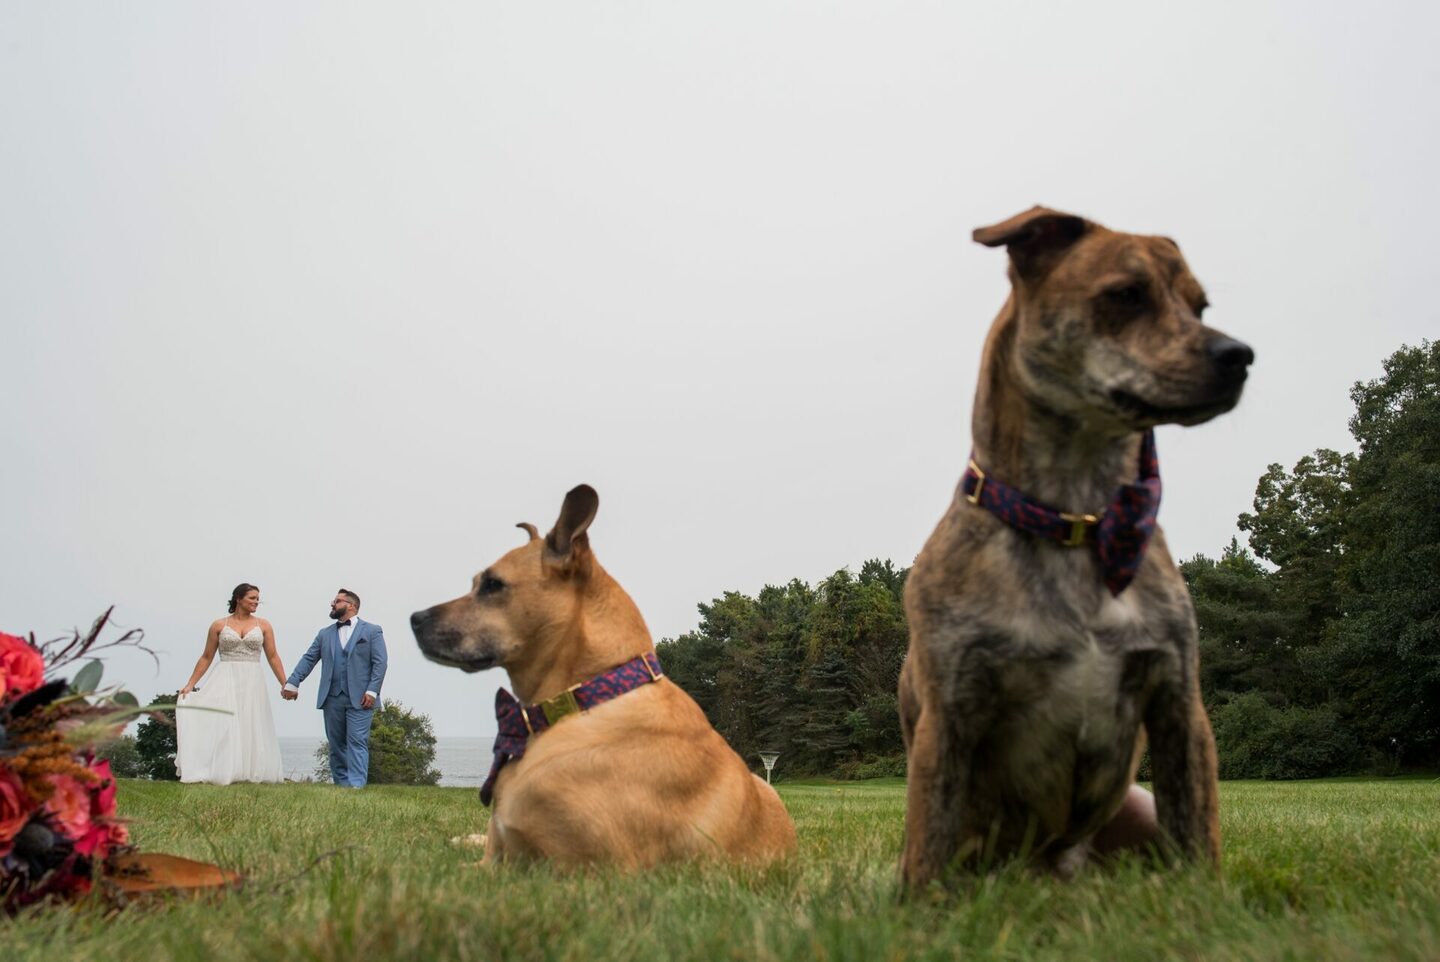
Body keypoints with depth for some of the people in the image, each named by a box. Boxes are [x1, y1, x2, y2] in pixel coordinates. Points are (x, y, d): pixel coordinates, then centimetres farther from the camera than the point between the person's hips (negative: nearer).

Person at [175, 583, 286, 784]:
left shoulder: (263, 625, 8)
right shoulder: (219, 625, 5)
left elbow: (273, 657, 8)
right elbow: (206, 658, 9)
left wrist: (285, 684, 3)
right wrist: (190, 684, 3)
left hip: (252, 682, 1)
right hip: (226, 681, -1)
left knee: (252, 728, 1)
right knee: (221, 726, -9)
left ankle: (251, 773, 5)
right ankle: (221, 773, -9)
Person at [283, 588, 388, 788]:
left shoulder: (372, 631, 5)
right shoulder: (325, 634, 17)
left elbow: (380, 662, -3)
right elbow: (308, 659, 9)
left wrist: (372, 691, -13)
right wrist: (293, 682, -4)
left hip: (359, 698, -4)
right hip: (332, 698, 5)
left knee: (357, 742, -11)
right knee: (336, 744, 7)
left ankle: (356, 785, -17)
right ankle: (341, 785, 13)